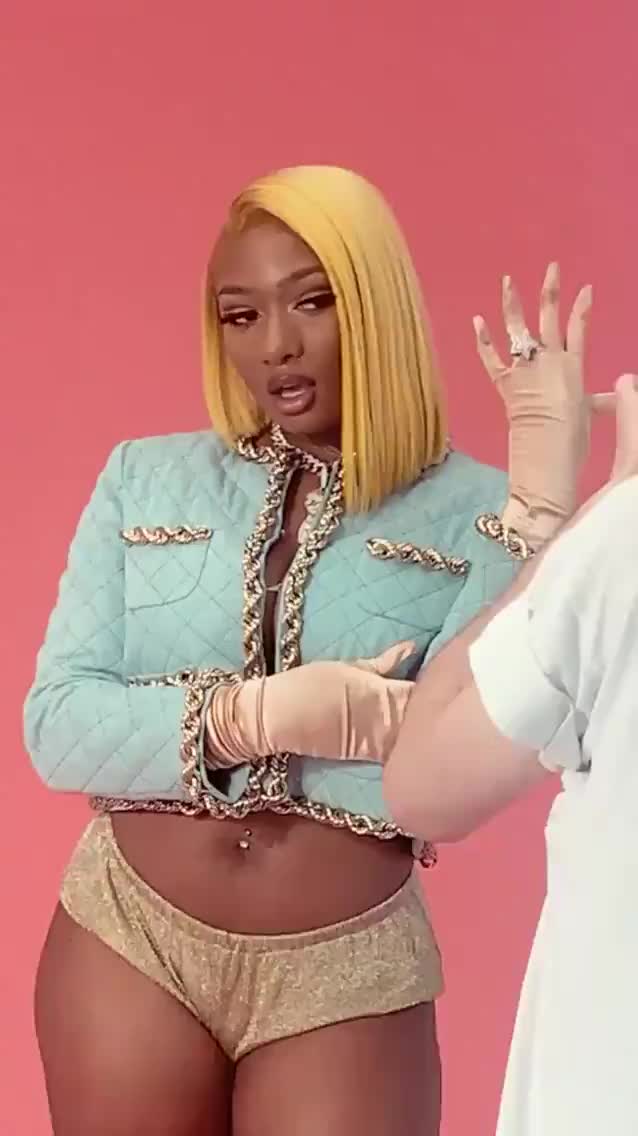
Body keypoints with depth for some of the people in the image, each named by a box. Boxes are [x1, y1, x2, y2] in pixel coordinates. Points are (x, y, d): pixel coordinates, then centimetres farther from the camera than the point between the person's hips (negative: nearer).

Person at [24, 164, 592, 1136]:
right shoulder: (143, 479, 3)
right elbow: (55, 726, -2)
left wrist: (543, 473, -23)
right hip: (127, 939, 2)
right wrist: (257, 715, -18)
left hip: (348, 973, -2)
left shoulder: (474, 511, -3)